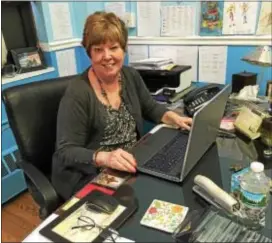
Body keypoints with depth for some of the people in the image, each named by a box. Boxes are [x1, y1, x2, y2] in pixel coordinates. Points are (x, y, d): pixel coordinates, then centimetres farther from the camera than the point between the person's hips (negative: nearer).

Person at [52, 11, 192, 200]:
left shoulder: (131, 76, 0)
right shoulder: (78, 93, -19)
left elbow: (150, 108, 16)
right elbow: (66, 151, -19)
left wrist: (174, 118, -3)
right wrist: (104, 157, -36)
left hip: (131, 167, 7)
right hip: (90, 176, -6)